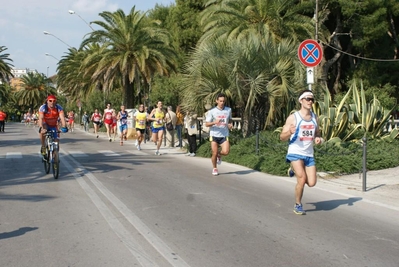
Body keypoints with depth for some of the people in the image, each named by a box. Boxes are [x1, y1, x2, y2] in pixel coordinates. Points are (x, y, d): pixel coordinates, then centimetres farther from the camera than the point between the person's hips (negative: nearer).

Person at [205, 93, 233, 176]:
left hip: (224, 135, 2)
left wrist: (231, 124, -1)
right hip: (214, 135, -2)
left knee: (226, 152, -15)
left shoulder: (229, 110, 5)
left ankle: (219, 155, 21)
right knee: (214, 153, -1)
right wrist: (214, 122, -24)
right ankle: (214, 168, 23)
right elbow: (206, 124, -5)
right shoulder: (211, 111, -4)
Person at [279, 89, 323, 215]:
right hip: (295, 153, -5)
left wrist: (318, 139, -3)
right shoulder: (293, 117, -6)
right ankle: (298, 205, 7)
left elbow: (317, 134, 21)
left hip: (309, 154, 5)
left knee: (311, 183, -2)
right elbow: (282, 137, -6)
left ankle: (294, 171, 28)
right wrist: (290, 132, -28)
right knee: (302, 179, -16)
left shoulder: (314, 117, 9)